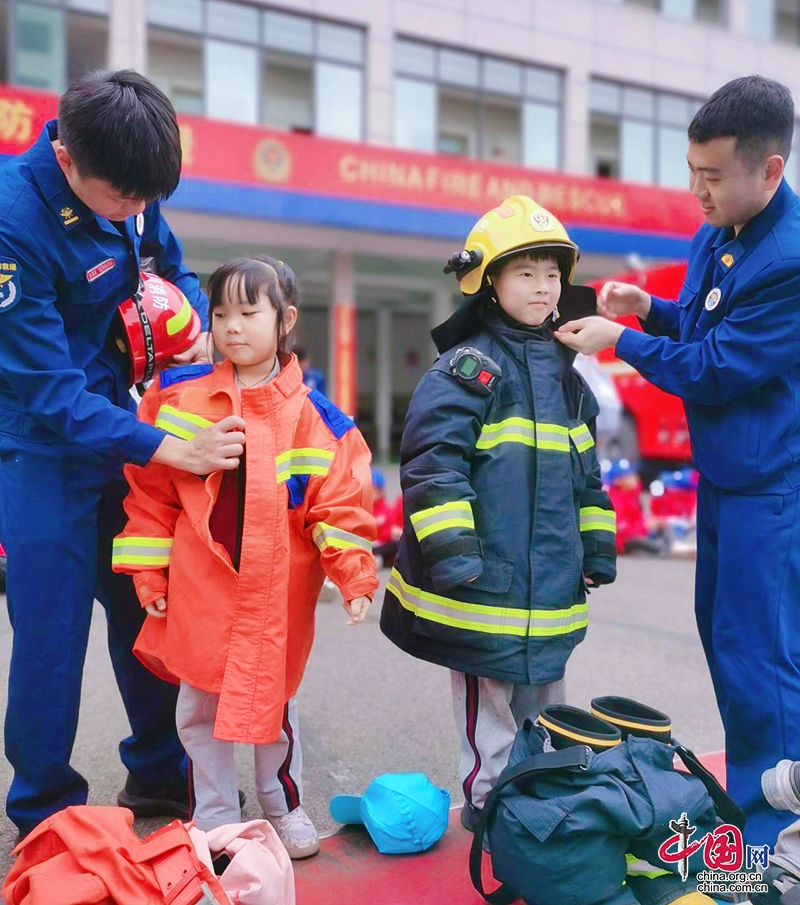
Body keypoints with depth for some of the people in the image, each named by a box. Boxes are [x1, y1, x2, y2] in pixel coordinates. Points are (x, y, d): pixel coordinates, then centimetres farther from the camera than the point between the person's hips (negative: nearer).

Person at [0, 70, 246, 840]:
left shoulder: (126, 186, -6)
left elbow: (172, 266, 14)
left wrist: (197, 322, -9)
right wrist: (172, 451, -28)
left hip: (116, 424, 6)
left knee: (145, 612, 14)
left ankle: (157, 775, 33)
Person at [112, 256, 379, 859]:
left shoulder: (314, 416, -7)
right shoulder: (177, 398, -2)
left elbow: (339, 505, -6)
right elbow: (151, 495, 2)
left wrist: (355, 576, -16)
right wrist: (149, 574, 1)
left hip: (277, 596, -1)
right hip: (198, 590, 2)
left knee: (274, 700, 14)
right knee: (200, 707, 14)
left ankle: (284, 805, 38)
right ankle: (215, 818, 34)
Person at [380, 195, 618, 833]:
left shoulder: (566, 373, 14)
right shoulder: (470, 366, -10)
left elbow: (584, 471, 21)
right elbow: (431, 460, -17)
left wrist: (596, 545, 19)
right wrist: (450, 547, -21)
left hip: (552, 584, 8)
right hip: (486, 581, -7)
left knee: (545, 701, 20)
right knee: (490, 705, 4)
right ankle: (489, 805, 22)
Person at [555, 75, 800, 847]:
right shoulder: (714, 236, 5)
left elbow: (716, 371, -21)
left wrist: (621, 341, -11)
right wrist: (652, 310, 2)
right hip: (723, 474, 9)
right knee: (722, 633, 17)